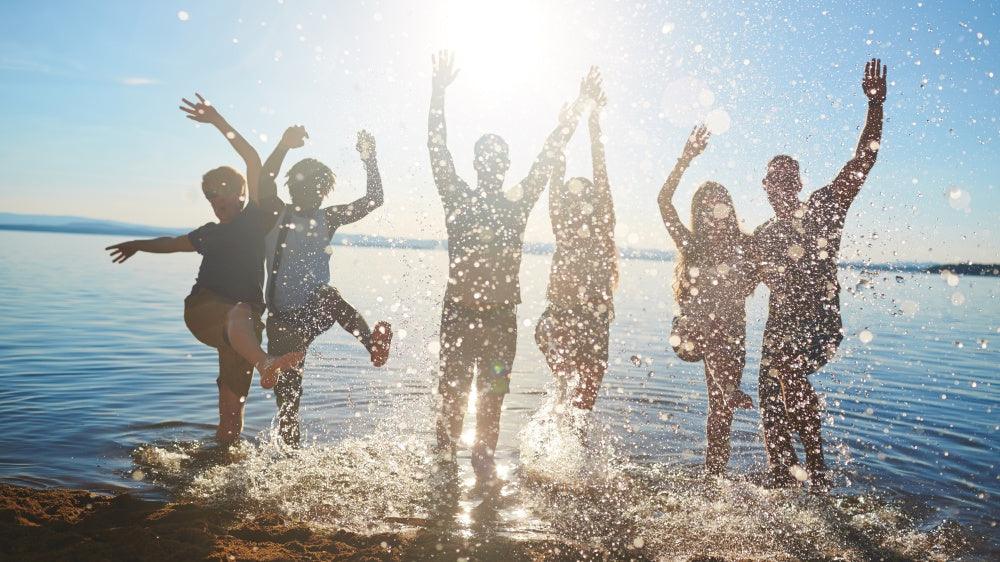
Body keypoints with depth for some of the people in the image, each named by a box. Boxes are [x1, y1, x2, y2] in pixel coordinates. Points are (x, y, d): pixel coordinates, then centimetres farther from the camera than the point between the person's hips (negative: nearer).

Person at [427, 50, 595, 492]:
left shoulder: (518, 202, 7)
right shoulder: (458, 199, 3)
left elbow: (548, 156, 3)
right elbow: (438, 148, -5)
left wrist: (580, 107, 0)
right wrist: (439, 90, -12)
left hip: (501, 318, 1)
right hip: (459, 314, -1)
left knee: (491, 398, 6)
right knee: (454, 394, 4)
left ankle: (484, 466, 15)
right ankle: (446, 459, 24)